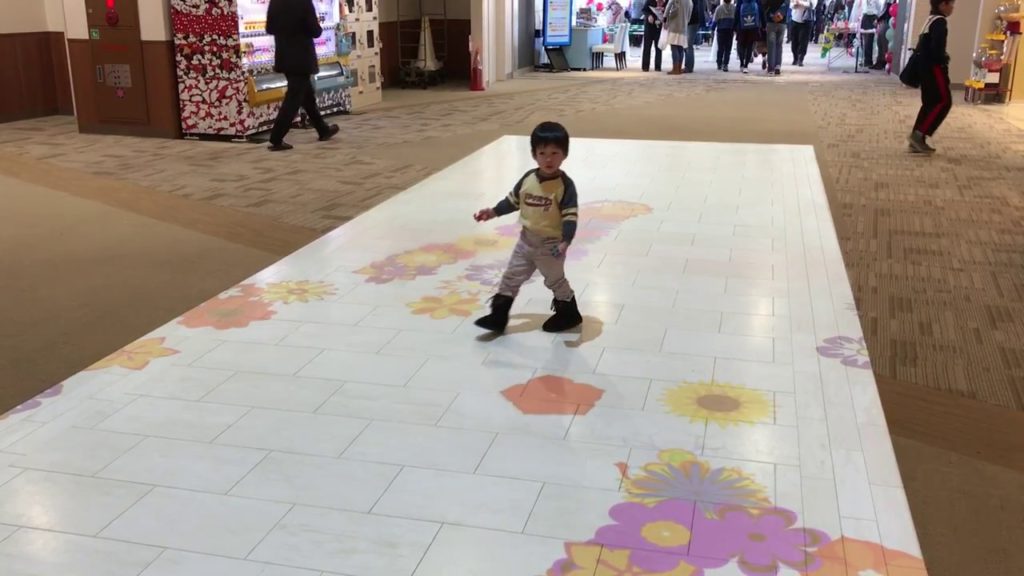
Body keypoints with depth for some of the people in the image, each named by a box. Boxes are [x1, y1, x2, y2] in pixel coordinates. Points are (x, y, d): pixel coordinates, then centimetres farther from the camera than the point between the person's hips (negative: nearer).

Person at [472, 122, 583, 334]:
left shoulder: (565, 185, -19)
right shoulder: (528, 178, -2)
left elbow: (571, 216, -22)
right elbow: (513, 200, 13)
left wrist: (565, 241, -33)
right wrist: (493, 212, 9)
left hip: (550, 244, -6)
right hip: (526, 240, 6)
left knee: (555, 280, 11)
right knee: (511, 277, 10)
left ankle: (569, 314, 32)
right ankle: (498, 317, 18)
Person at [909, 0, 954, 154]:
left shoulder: (932, 20, 16)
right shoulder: (940, 22, -15)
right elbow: (937, 48, -23)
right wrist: (944, 60, -7)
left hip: (926, 67, 10)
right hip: (933, 68, -10)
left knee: (930, 103, 11)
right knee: (944, 101, -6)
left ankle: (918, 140, 10)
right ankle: (919, 134, -10)